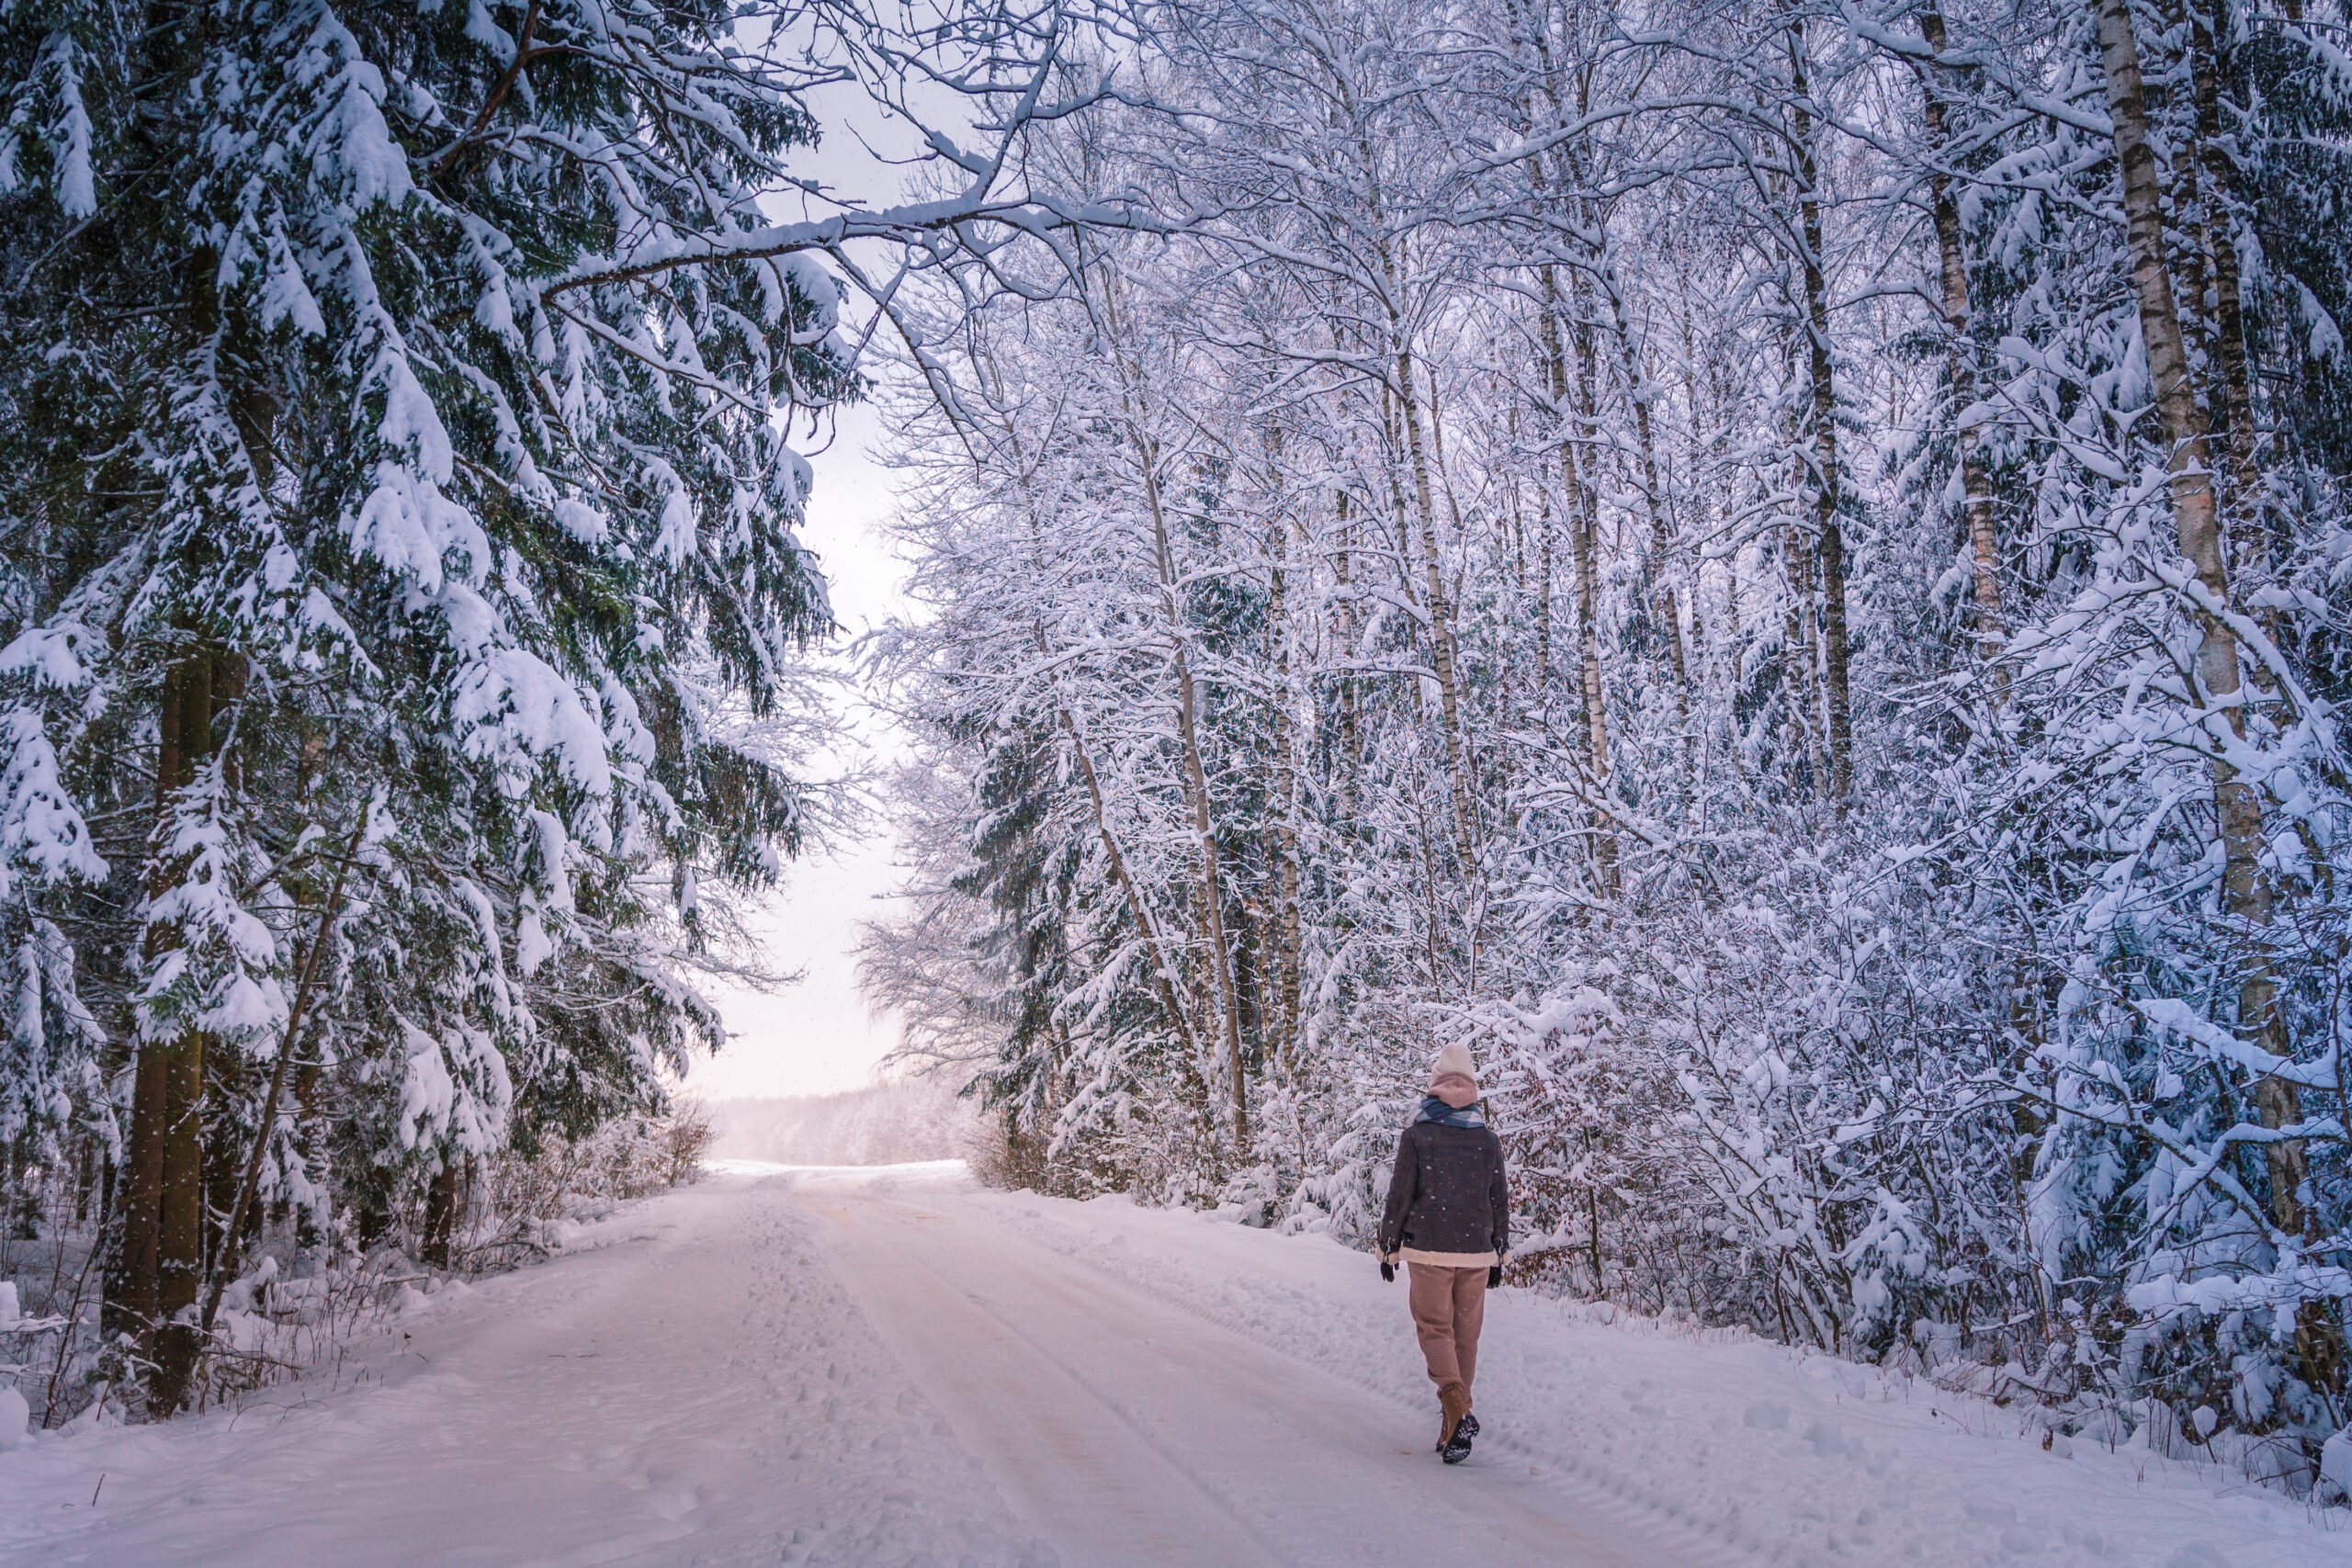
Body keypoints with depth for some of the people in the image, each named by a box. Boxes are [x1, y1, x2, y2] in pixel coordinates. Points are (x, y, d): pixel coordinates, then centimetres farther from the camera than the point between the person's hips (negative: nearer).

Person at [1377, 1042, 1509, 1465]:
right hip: (1476, 1252, 3)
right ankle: (1453, 1429, 15)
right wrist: (1500, 1253, 18)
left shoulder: (1417, 1135, -4)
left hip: (1429, 1251, -3)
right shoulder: (1488, 1139, 5)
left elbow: (1400, 1194, -4)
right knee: (1466, 1335, 10)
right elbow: (1499, 1200, 9)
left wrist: (1388, 1247, 5)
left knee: (1435, 1328, 2)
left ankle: (1457, 1409, -21)